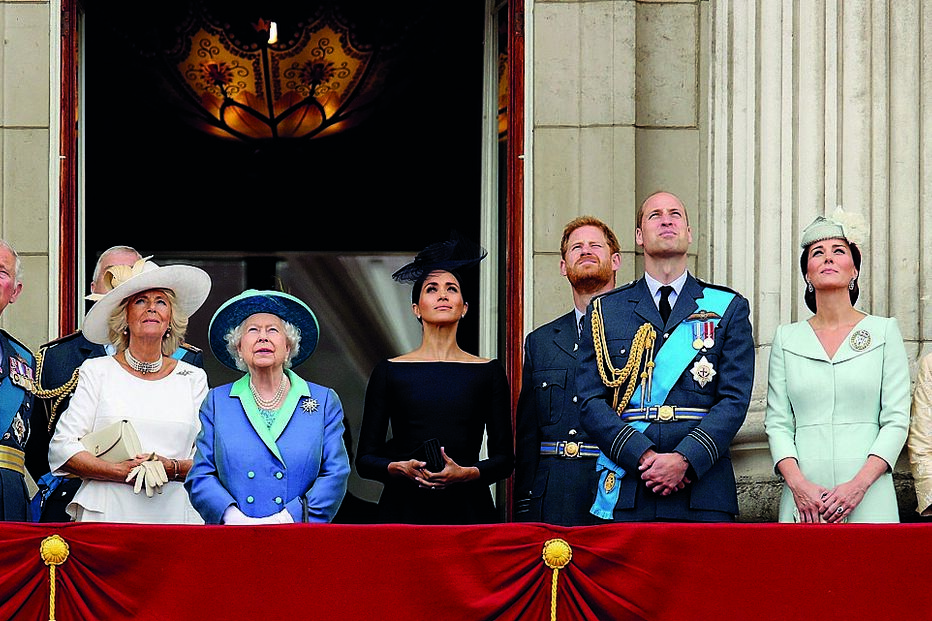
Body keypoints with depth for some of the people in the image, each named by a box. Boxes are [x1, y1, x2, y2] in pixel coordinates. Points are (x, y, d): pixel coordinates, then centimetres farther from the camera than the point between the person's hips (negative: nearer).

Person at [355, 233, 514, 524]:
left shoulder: (488, 372, 9)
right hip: (404, 508, 0)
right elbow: (365, 459, 6)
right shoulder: (389, 372, 7)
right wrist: (401, 468, -13)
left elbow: (504, 459, 7)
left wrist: (466, 473, -12)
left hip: (468, 509, 1)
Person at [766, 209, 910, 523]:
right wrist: (798, 484, -11)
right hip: (803, 497, 1)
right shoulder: (787, 338, 10)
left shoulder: (884, 331, 6)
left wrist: (859, 484, -12)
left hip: (868, 498, -1)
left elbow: (896, 420, 0)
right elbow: (777, 422, 6)